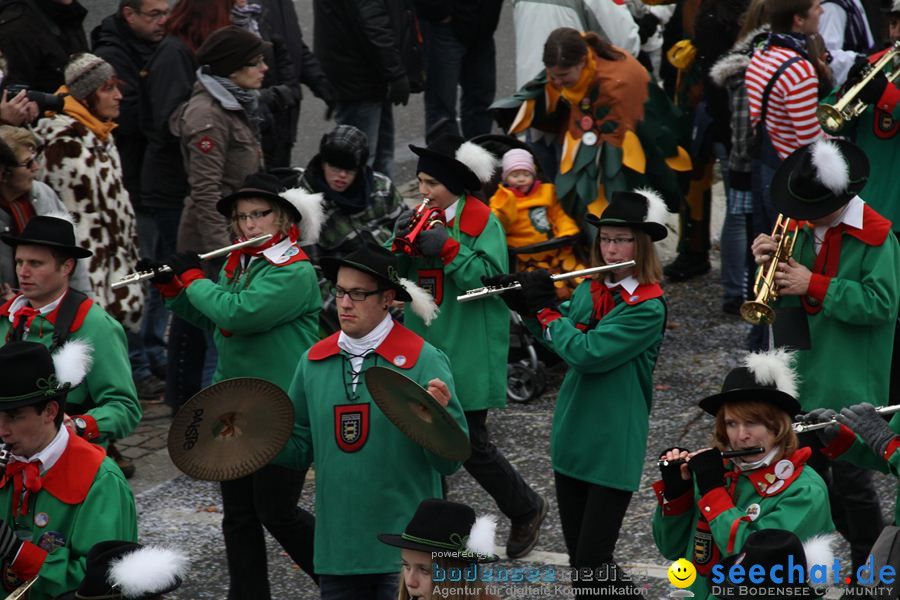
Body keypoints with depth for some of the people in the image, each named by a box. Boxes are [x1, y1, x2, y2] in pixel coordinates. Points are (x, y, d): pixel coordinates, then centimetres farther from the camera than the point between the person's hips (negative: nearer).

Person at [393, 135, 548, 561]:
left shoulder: (483, 222, -8)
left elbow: (488, 278, -17)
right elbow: (398, 277, 8)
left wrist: (448, 249, -25)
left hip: (467, 356, -6)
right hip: (423, 348, 6)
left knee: (470, 443, -3)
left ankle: (527, 510, 19)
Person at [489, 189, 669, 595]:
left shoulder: (648, 306, -15)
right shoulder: (590, 290, 7)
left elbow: (587, 353, -23)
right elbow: (562, 343, 17)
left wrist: (544, 308, -12)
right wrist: (524, 304, 3)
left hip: (612, 444, -7)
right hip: (571, 435, 7)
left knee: (592, 562, -8)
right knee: (578, 557, 11)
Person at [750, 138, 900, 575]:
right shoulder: (802, 228, 6)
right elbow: (781, 294, 10)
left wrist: (814, 285, -24)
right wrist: (770, 263, -12)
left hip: (850, 382, -7)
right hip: (803, 375, 7)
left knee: (850, 478, -2)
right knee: (809, 471, 18)